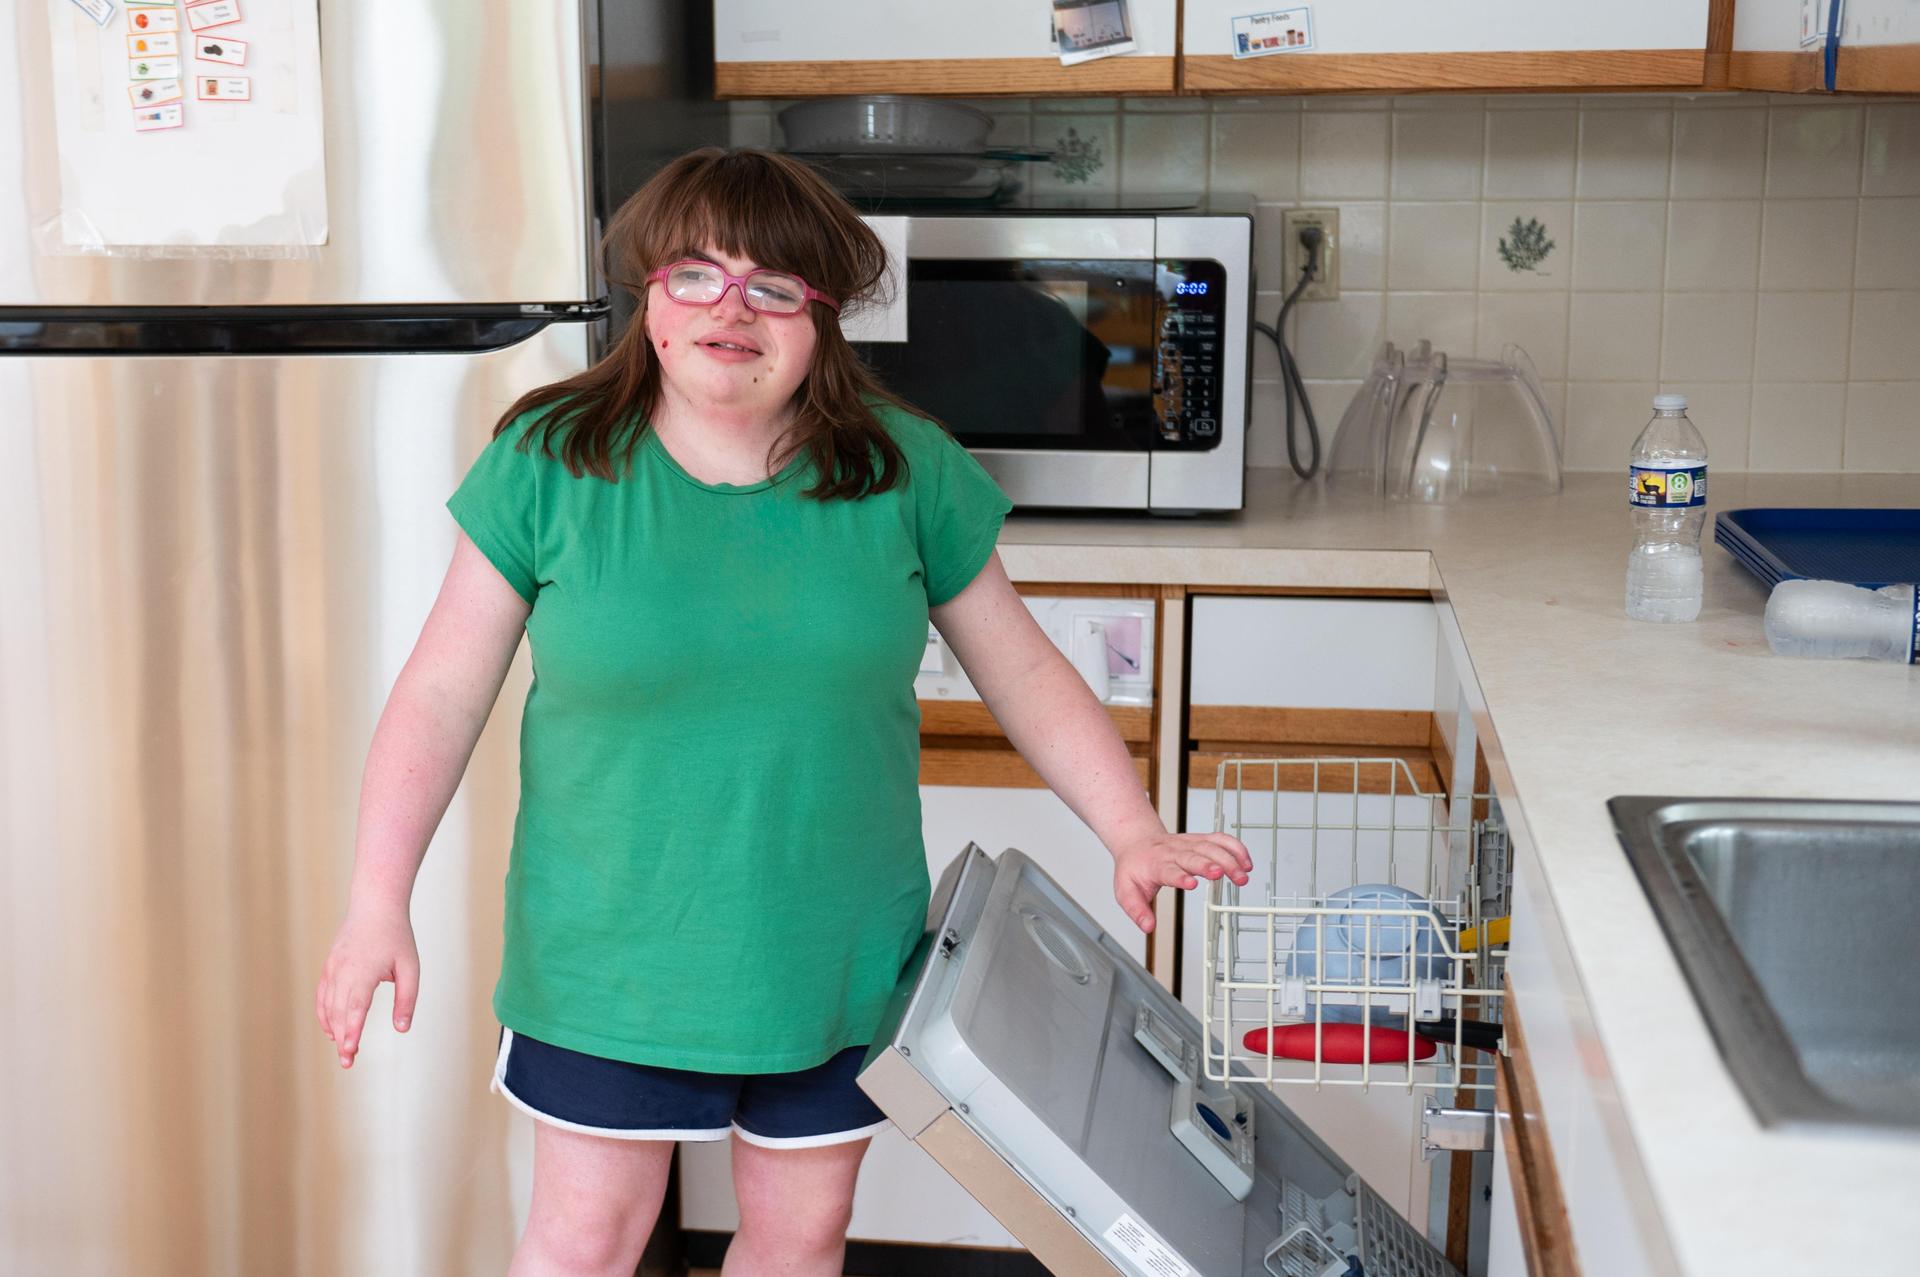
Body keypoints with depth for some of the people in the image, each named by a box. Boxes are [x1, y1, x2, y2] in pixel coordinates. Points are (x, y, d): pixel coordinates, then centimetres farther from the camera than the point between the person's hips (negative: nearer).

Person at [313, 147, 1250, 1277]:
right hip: (610, 959, -1)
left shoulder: (905, 470, -4)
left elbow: (1023, 671, 3)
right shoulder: (550, 463, -8)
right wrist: (378, 904, -9)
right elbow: (443, 693, -5)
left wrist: (1137, 835, -7)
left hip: (835, 957, 2)